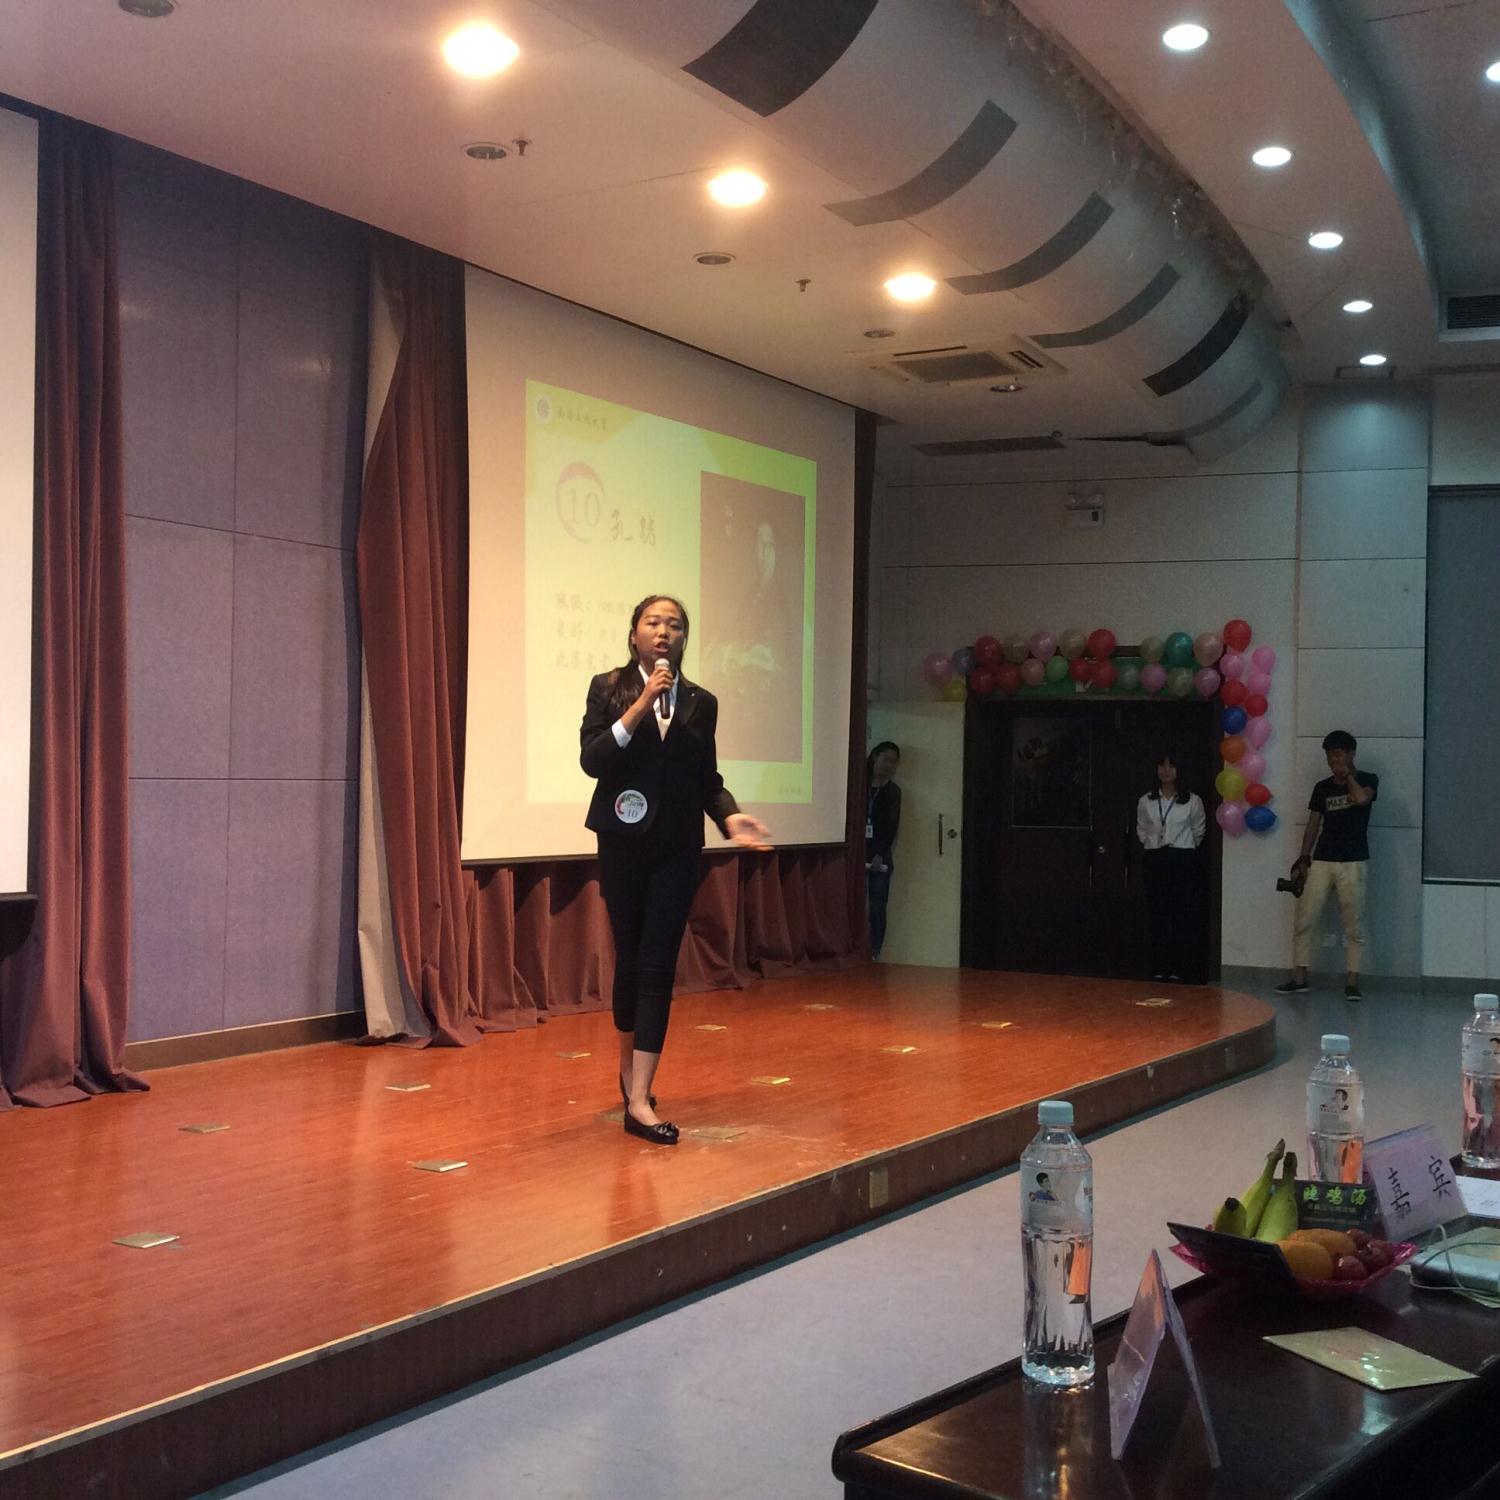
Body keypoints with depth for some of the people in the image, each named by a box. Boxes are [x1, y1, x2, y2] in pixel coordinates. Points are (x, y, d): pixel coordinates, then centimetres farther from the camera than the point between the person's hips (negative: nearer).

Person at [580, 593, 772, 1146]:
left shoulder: (701, 702, 8)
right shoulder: (609, 688, 1)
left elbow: (708, 777, 11)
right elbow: (591, 759, -11)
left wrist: (731, 816, -7)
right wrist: (640, 706, -18)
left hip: (678, 847, 1)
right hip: (623, 842, -1)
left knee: (658, 965, -6)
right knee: (630, 959, 9)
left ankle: (639, 1099, -7)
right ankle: (630, 1067, 34)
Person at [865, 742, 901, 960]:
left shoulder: (892, 791, 10)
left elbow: (892, 825, 2)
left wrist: (880, 854, -10)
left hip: (879, 857, 1)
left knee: (877, 907, -1)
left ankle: (874, 953, 1)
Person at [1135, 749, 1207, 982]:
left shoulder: (1193, 801, -2)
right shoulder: (1145, 801, 4)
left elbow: (1198, 830, 12)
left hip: (1183, 861, -2)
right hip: (1154, 861, 2)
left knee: (1182, 916, -3)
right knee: (1157, 915, 1)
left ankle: (1177, 970, 1)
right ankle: (1159, 969, 5)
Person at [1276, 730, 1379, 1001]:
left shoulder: (1368, 780, 1)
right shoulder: (1322, 788, 11)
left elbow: (1361, 798, -23)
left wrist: (1348, 774, -8)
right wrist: (1303, 859, 6)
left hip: (1353, 862, -3)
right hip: (1321, 861, 4)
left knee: (1354, 926, -2)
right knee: (1303, 921, 0)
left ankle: (1352, 982, 4)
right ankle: (1299, 978, 7)